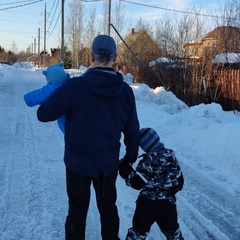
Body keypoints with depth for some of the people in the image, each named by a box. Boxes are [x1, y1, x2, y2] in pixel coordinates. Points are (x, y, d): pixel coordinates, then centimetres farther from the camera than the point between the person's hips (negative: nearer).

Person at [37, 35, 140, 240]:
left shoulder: (76, 86, -21)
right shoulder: (125, 91, -7)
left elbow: (43, 114, -16)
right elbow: (132, 131, 1)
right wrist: (130, 157, 17)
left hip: (78, 163, -3)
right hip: (109, 164, 3)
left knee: (77, 212, 15)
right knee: (108, 208, 23)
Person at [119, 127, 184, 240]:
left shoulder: (149, 159, -17)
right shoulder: (171, 156, 2)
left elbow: (137, 182, -18)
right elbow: (179, 182, 9)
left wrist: (125, 169, -8)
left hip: (148, 202, -5)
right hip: (168, 202, 5)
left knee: (139, 230, 7)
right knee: (171, 229, 23)